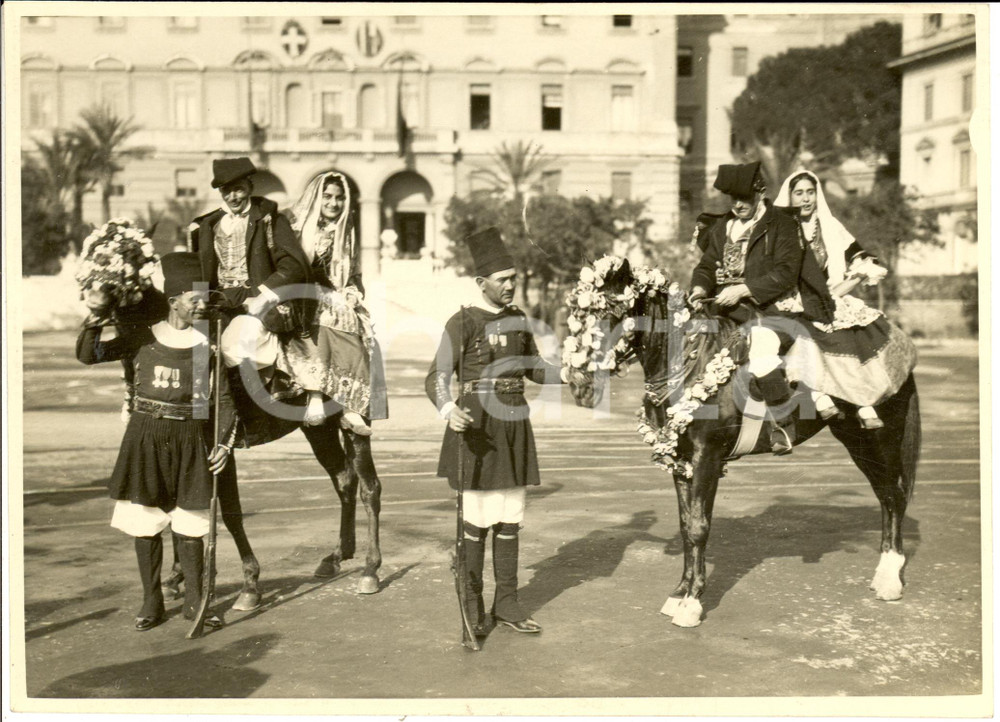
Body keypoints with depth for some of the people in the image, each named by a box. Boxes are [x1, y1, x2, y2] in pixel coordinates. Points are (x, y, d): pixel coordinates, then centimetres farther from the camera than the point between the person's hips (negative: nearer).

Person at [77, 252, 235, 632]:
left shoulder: (206, 345, 1)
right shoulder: (142, 338, 2)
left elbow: (223, 400, 3)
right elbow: (89, 354, -1)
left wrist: (223, 442, -7)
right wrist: (93, 326, -19)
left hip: (190, 439, 0)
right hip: (146, 437, 0)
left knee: (190, 522, 4)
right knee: (145, 520, 5)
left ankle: (194, 599, 19)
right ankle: (151, 601, 18)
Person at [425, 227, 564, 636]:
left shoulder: (517, 320, 10)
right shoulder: (462, 322, -8)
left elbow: (534, 369, 22)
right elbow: (437, 379, -15)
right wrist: (450, 412, -35)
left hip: (513, 426, 6)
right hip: (476, 427, -6)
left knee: (510, 519, 9)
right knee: (478, 521, 0)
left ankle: (506, 603, 18)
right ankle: (472, 605, 13)